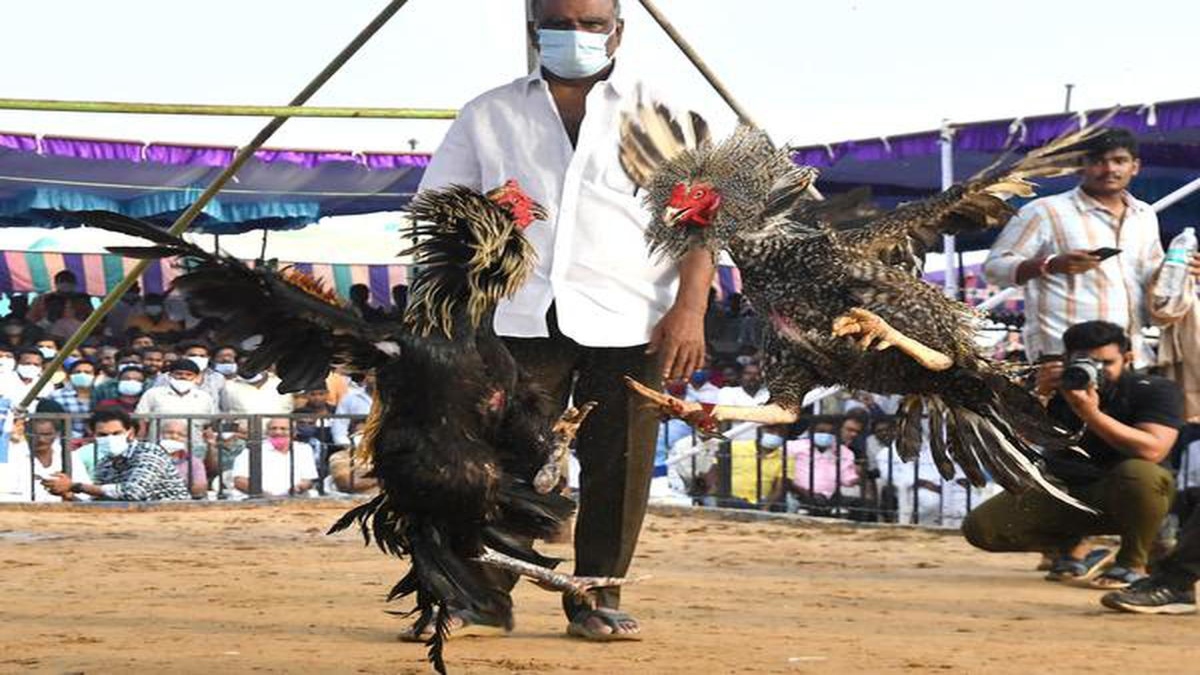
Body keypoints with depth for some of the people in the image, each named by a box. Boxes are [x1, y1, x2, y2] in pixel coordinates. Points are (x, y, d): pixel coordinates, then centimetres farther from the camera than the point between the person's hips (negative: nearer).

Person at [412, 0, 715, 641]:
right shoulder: (488, 116, 15)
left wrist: (689, 307, -6)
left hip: (629, 323, 0)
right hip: (522, 318, 0)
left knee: (617, 466, -1)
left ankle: (597, 600, 9)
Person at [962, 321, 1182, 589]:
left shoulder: (1154, 390, -11)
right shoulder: (1057, 387, -2)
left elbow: (1152, 451, -28)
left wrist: (1091, 414, -35)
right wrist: (1038, 396, -28)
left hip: (1122, 497, -4)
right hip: (1062, 492, 4)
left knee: (1141, 474, -39)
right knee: (980, 527, -12)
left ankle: (1132, 564, -13)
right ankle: (1072, 546, 13)